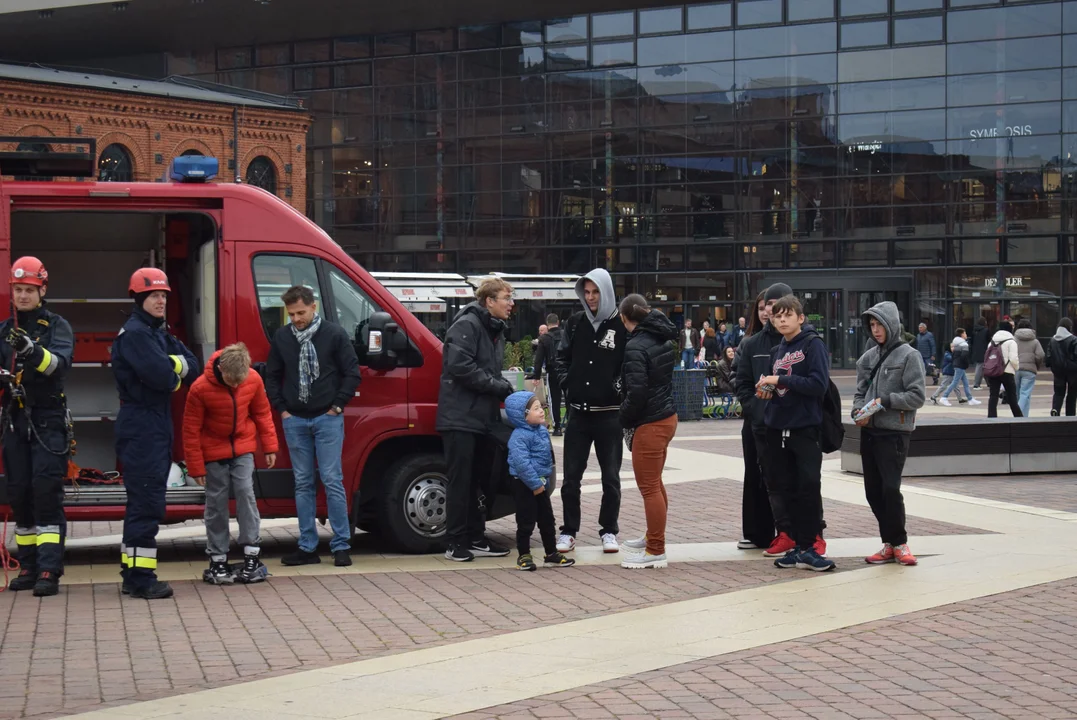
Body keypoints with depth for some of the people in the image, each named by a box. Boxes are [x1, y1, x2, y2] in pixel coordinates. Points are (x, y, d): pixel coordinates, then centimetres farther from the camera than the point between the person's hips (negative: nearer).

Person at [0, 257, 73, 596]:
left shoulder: (57, 326, -1)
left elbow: (60, 363, -18)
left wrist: (32, 350, -37)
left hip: (48, 421, -5)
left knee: (47, 493, -12)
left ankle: (49, 571, -15)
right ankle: (28, 567, 14)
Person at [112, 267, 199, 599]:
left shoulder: (159, 333, 18)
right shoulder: (135, 333, -12)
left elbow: (191, 367, 7)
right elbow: (160, 375, -24)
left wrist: (172, 365, -12)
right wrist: (174, 371, -3)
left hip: (157, 425, 10)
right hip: (140, 427, -10)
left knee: (145, 502, 13)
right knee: (146, 502, -10)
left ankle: (133, 574, 19)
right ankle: (141, 578, -8)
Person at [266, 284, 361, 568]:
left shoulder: (334, 334, -4)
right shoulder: (281, 337, 6)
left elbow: (352, 373, -2)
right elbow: (272, 376, 15)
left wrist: (337, 406, -6)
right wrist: (281, 408, 6)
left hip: (327, 419, -3)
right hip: (295, 420, 4)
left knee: (332, 481, -5)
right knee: (303, 484, 6)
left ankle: (341, 546, 0)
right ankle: (307, 547, 10)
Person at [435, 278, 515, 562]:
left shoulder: (495, 330, 18)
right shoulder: (466, 325, -12)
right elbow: (460, 366, -22)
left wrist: (506, 389, 3)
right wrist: (500, 386, -16)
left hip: (484, 418, 9)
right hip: (461, 417, -9)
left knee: (477, 482, 12)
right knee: (460, 481, -5)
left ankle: (476, 539, 18)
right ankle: (455, 542, 1)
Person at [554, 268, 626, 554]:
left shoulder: (621, 325, -6)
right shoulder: (575, 323, 6)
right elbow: (562, 357, 15)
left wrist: (618, 388, -11)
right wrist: (566, 383, 2)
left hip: (609, 413, -3)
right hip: (578, 412, 3)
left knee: (611, 477, 7)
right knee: (571, 476, 6)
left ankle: (608, 531, 17)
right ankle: (568, 531, 14)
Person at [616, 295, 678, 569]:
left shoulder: (636, 347, -19)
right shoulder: (663, 340, 7)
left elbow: (637, 391, -22)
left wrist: (624, 419, -8)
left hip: (649, 423, -9)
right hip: (667, 416, 9)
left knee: (649, 487, -2)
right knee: (654, 484, 22)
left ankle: (655, 552, 2)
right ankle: (653, 538, 35)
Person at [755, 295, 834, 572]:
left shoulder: (813, 344, -5)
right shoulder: (777, 351, 16)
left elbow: (819, 385, -17)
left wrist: (780, 380, -17)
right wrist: (766, 390, 1)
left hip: (805, 428, -7)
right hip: (778, 428, 7)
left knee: (808, 487, -6)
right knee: (787, 489, 8)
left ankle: (808, 548, -1)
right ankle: (799, 546, 15)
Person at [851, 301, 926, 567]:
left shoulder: (908, 356, -4)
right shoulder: (868, 357, 11)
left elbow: (917, 396, -8)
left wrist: (886, 401, -16)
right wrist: (859, 411, -4)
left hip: (894, 432, -6)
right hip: (869, 431, 6)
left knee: (890, 488, -10)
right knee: (873, 490, 7)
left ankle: (899, 543, 5)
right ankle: (889, 544, 18)